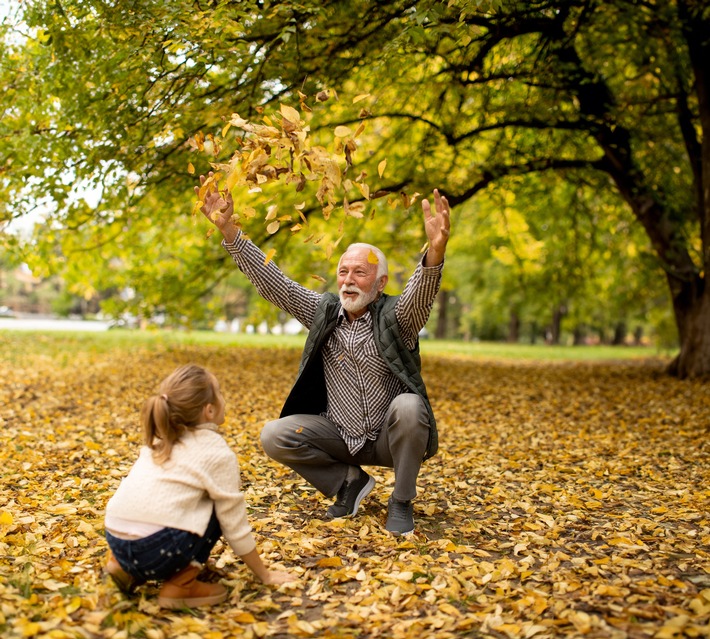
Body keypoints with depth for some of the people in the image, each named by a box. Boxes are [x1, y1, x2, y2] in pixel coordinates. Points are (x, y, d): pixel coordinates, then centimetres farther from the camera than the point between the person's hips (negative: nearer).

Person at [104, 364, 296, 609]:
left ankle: (128, 567, 16)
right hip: (154, 549, -7)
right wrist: (265, 575, 16)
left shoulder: (159, 442, 18)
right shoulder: (219, 453, -1)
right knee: (218, 508, 12)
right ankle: (181, 584, 2)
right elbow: (235, 526, 3)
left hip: (116, 541, 7)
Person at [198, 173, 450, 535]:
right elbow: (271, 282, -8)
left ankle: (401, 502, -10)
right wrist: (228, 229, -18)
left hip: (388, 438, -3)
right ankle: (349, 481, 5)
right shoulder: (324, 311, -2)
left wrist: (436, 252, -58)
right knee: (275, 435, -16)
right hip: (339, 437, 4)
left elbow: (420, 294, -35)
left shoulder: (396, 316, -13)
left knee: (408, 406, -34)